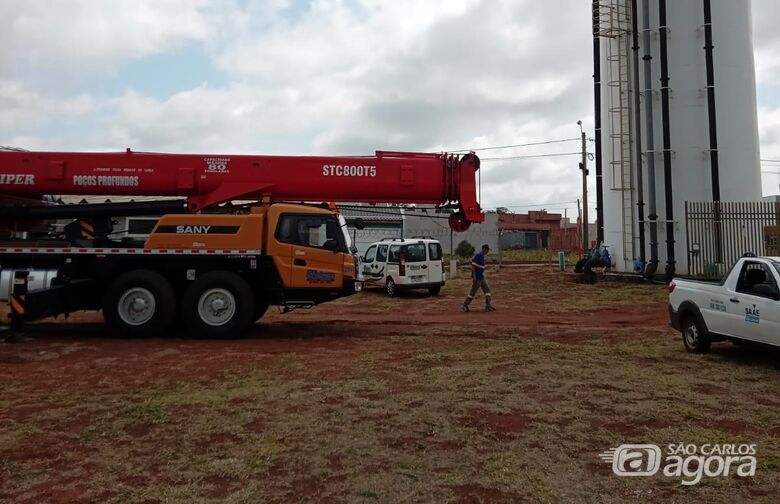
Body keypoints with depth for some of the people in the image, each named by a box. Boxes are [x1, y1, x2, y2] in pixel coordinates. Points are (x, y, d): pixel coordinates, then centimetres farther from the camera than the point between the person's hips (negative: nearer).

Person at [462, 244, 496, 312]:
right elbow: (473, 266, -20)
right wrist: (474, 276, -23)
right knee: (473, 292, -2)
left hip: (482, 277, 9)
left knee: (487, 290, 5)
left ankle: (488, 306, 7)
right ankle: (464, 305, 9)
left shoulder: (483, 256, 11)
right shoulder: (477, 256, -17)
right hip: (477, 278, -9)